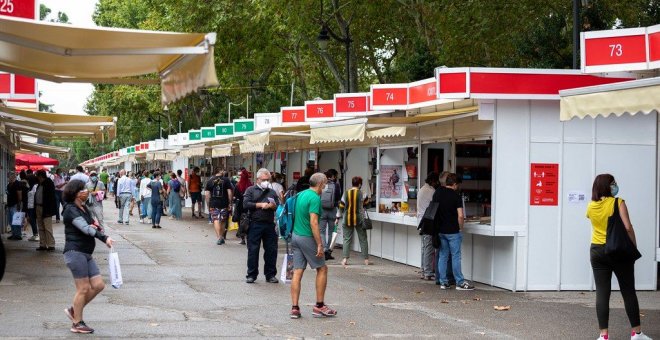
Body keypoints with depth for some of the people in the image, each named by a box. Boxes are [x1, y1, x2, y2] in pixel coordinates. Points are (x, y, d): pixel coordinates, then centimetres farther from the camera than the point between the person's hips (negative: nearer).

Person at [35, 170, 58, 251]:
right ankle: (43, 245, 16)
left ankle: (51, 245, -6)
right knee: (41, 228, 11)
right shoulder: (40, 184, 14)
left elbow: (50, 198, -15)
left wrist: (48, 210, -19)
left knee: (47, 228, -9)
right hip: (38, 207, 9)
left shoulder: (49, 183, -11)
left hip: (46, 209, -9)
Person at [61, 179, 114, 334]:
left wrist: (98, 227, -10)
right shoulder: (71, 210, -12)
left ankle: (73, 310, 19)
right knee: (83, 288, -5)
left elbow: (92, 226, 14)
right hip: (75, 252, -9)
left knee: (98, 285, 4)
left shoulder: (83, 208, 16)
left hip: (86, 254, 9)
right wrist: (104, 238, -34)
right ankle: (77, 324, 7)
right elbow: (85, 228, -24)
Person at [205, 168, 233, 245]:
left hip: (213, 204, 0)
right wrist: (230, 203, 3)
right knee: (223, 221, 14)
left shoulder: (210, 181, 6)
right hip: (224, 204, 0)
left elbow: (207, 194, 4)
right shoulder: (226, 180, 1)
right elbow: (229, 192, -4)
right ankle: (222, 237, 21)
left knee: (216, 220, -3)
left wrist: (209, 204, 10)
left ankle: (219, 237, -17)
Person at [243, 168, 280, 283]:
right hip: (255, 224, -3)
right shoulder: (251, 190, 8)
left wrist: (272, 206, -13)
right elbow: (245, 204, -6)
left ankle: (270, 274, 13)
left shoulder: (272, 192, 18)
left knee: (271, 250, 4)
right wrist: (260, 205, -7)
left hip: (269, 225, 3)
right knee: (253, 250, 0)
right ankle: (251, 275, 8)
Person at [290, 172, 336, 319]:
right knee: (322, 269, 7)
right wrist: (320, 245, -21)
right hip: (307, 237, -8)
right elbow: (313, 223, -22)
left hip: (295, 236, 8)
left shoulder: (301, 194, 11)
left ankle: (294, 308, 1)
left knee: (297, 272, 5)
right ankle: (319, 306, 10)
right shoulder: (315, 198, -15)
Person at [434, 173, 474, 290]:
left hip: (440, 230, 5)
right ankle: (460, 283, 1)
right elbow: (460, 216, -16)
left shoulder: (437, 193, 4)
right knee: (456, 257, -1)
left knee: (443, 256, 10)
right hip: (452, 231, -5)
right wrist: (461, 228, -1)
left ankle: (443, 282, 11)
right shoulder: (456, 196, -12)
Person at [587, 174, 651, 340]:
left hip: (597, 251, 3)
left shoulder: (591, 206, 4)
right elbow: (627, 227, -17)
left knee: (602, 293, 2)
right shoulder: (618, 203, -9)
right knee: (628, 292, 8)